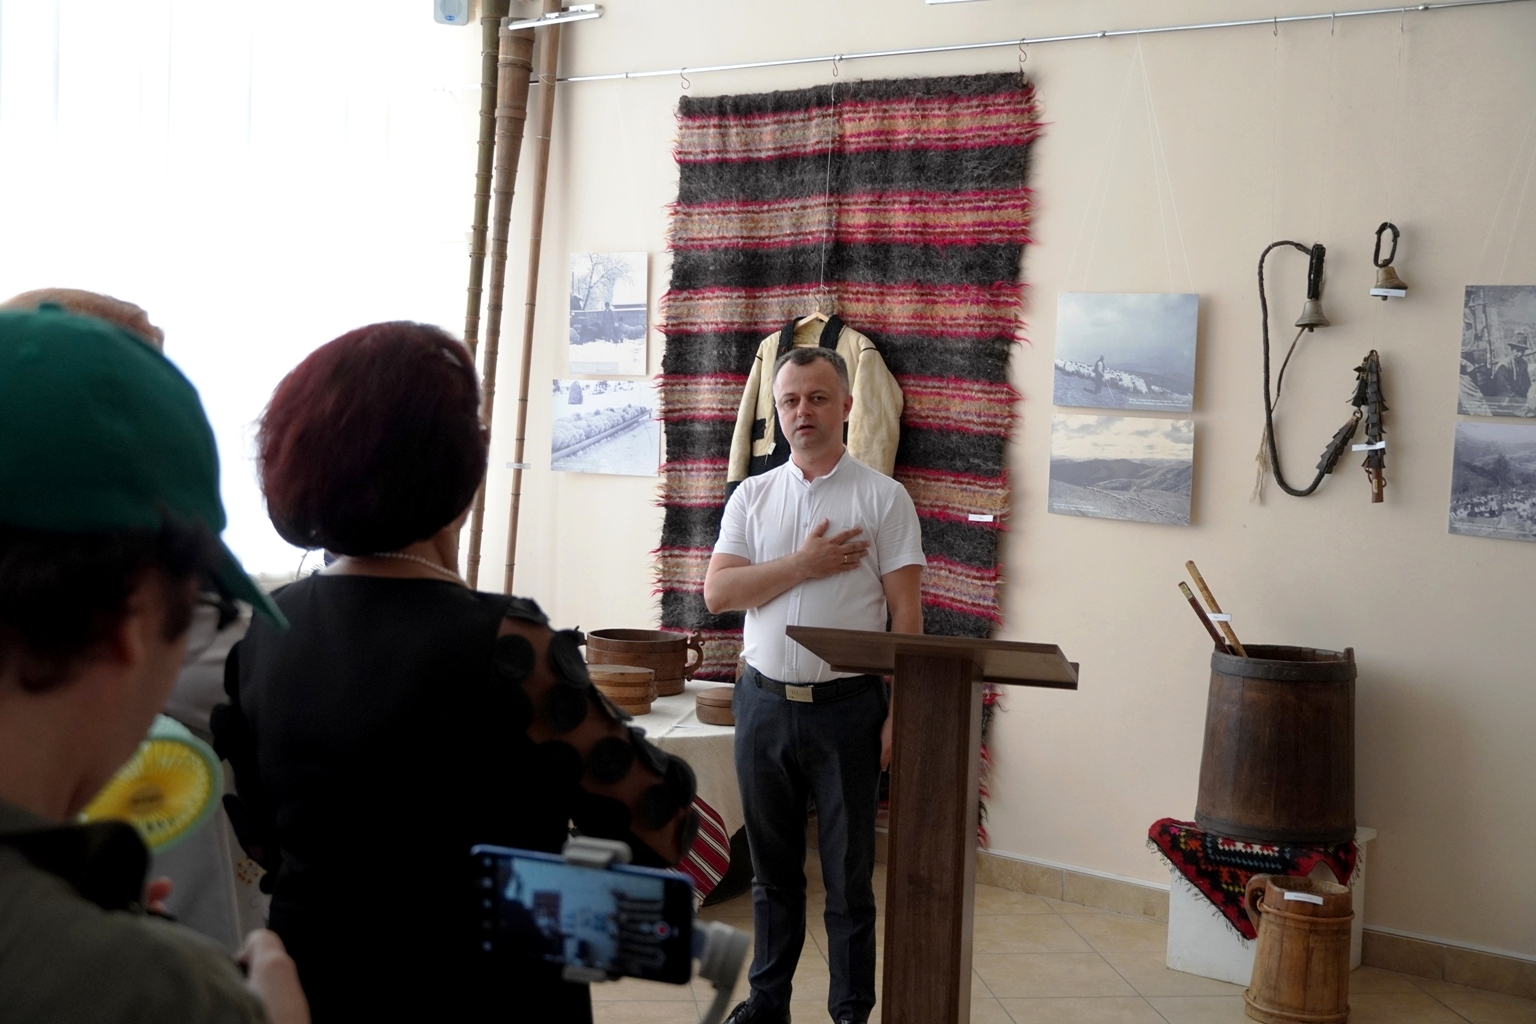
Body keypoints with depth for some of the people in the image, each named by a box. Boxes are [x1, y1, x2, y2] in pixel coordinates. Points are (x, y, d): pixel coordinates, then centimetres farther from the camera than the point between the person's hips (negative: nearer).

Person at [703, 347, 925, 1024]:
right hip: (764, 702, 3)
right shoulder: (752, 496, 8)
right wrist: (804, 565, -11)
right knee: (772, 866, 14)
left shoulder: (883, 497, -2)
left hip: (847, 706, -3)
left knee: (849, 872, 4)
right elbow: (717, 592, -2)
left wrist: (901, 712, -10)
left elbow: (906, 612, -5)